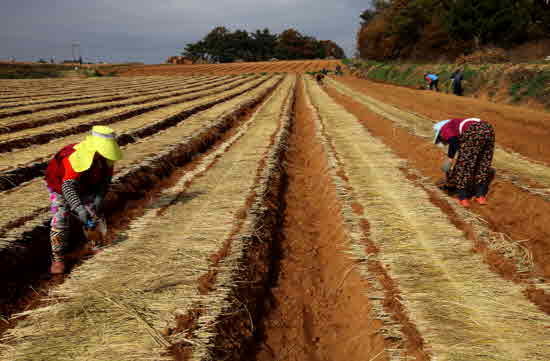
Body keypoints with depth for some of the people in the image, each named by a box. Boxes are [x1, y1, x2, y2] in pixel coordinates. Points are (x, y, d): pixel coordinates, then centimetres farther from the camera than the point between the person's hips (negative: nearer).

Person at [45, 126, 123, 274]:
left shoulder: (106, 156, -20)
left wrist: (99, 197, -22)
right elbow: (68, 187, -46)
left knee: (94, 215, 6)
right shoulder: (76, 157, -42)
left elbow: (106, 179, -7)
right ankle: (57, 258, -3)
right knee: (61, 219, -15)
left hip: (85, 189, 6)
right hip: (61, 187, -6)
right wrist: (79, 209, -55)